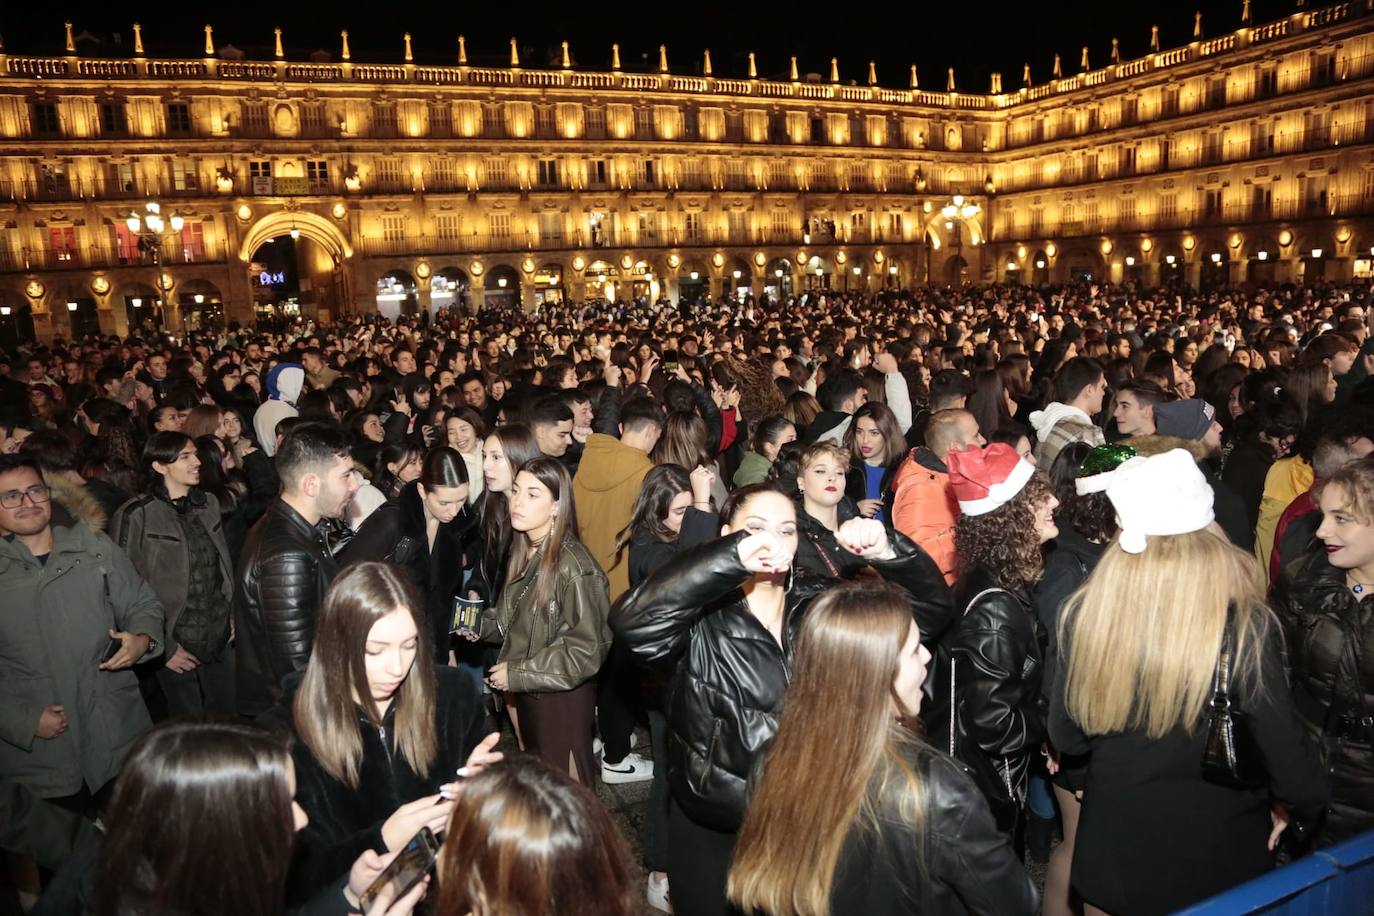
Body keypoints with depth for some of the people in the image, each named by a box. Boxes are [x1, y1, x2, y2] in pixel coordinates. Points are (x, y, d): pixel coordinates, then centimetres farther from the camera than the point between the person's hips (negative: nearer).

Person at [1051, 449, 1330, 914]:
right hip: (1214, 861, -1)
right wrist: (1307, 807, 8)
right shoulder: (1243, 627, -23)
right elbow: (1287, 758, -14)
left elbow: (1064, 737, -4)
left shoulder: (1087, 611, -17)